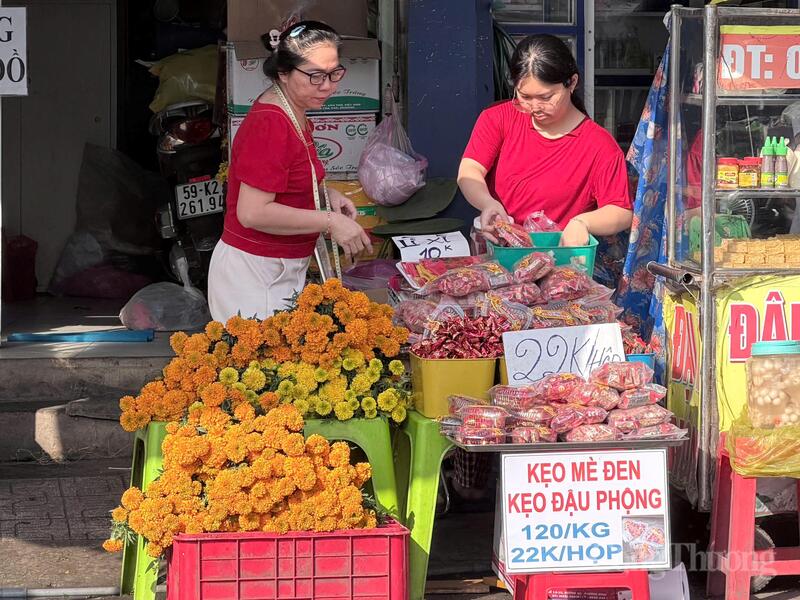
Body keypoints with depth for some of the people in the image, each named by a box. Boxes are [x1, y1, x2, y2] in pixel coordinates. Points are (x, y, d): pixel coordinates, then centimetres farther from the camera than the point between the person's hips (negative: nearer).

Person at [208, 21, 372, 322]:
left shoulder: (296, 115, 7)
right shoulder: (271, 123, -22)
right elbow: (253, 213, -26)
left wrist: (327, 194, 5)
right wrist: (330, 222, -21)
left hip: (285, 271, 10)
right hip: (256, 272, -10)